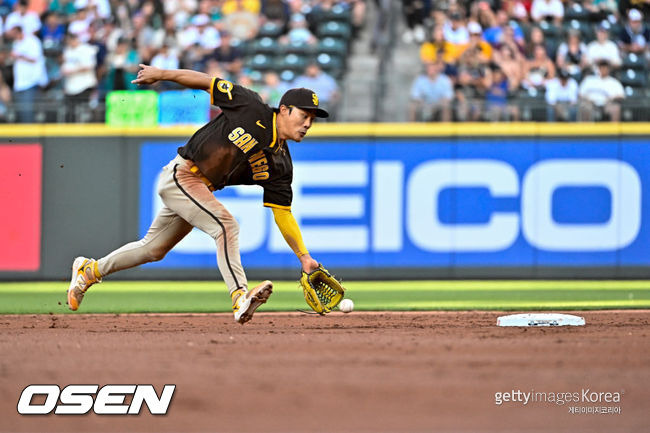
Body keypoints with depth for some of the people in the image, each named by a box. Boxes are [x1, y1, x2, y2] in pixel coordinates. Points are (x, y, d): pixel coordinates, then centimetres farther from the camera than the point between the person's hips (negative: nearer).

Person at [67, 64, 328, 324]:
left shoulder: (279, 165, 0)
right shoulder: (252, 109, -13)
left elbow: (282, 213, 0)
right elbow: (206, 82, -6)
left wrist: (304, 256, -8)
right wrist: (161, 74, -9)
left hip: (201, 192, 7)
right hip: (180, 174, -7)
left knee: (153, 249, 16)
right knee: (225, 225, -25)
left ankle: (90, 270, 35)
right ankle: (240, 298, -33)